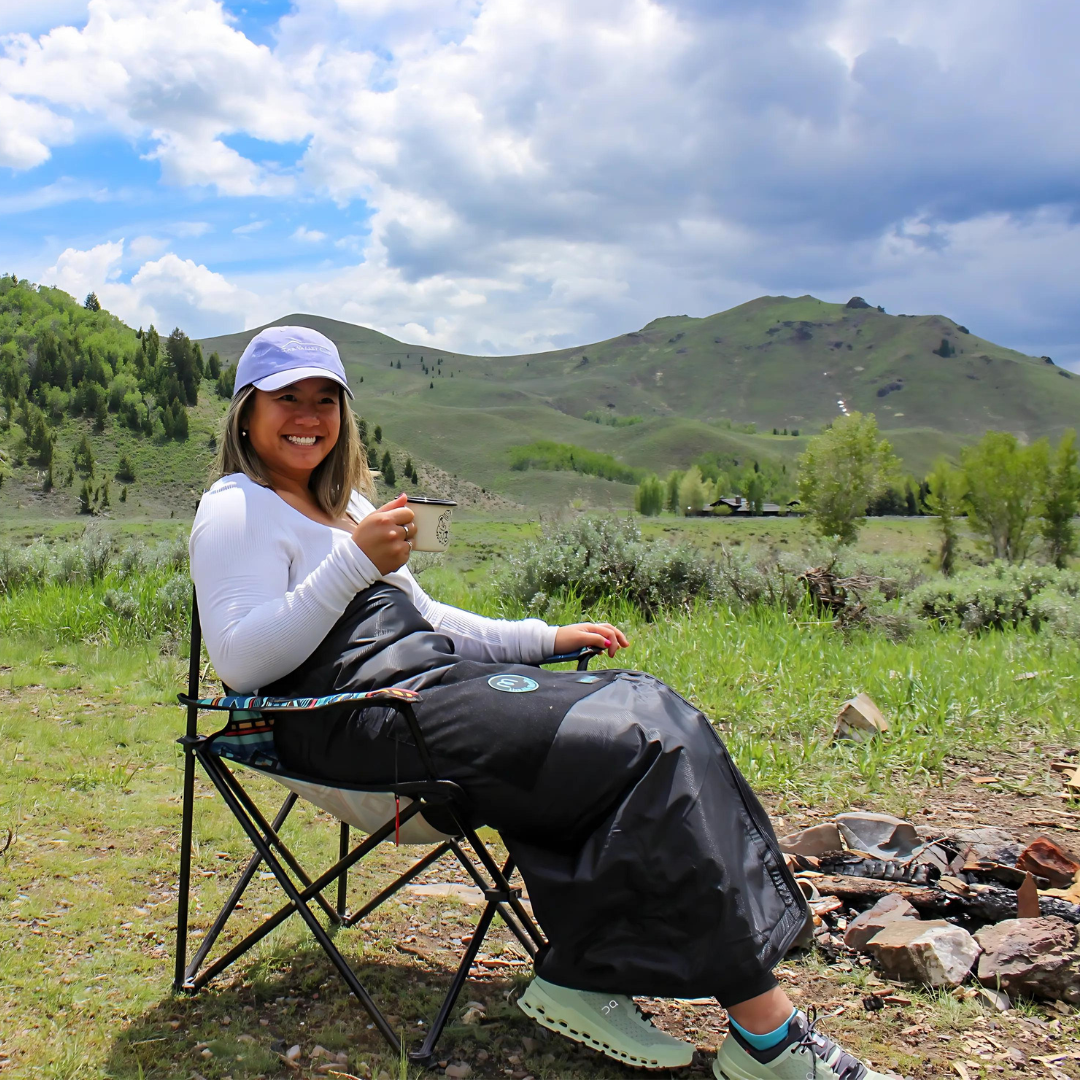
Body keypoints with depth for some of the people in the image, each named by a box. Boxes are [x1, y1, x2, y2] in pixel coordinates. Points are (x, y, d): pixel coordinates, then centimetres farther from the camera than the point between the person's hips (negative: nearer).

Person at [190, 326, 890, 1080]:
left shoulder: (343, 502, 26)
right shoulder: (237, 510, 0)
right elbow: (241, 661, -14)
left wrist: (544, 638, 18)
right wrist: (353, 563, -19)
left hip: (431, 680, 9)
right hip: (360, 717, -9)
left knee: (652, 711, -8)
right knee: (646, 751, -20)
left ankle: (583, 975, -13)